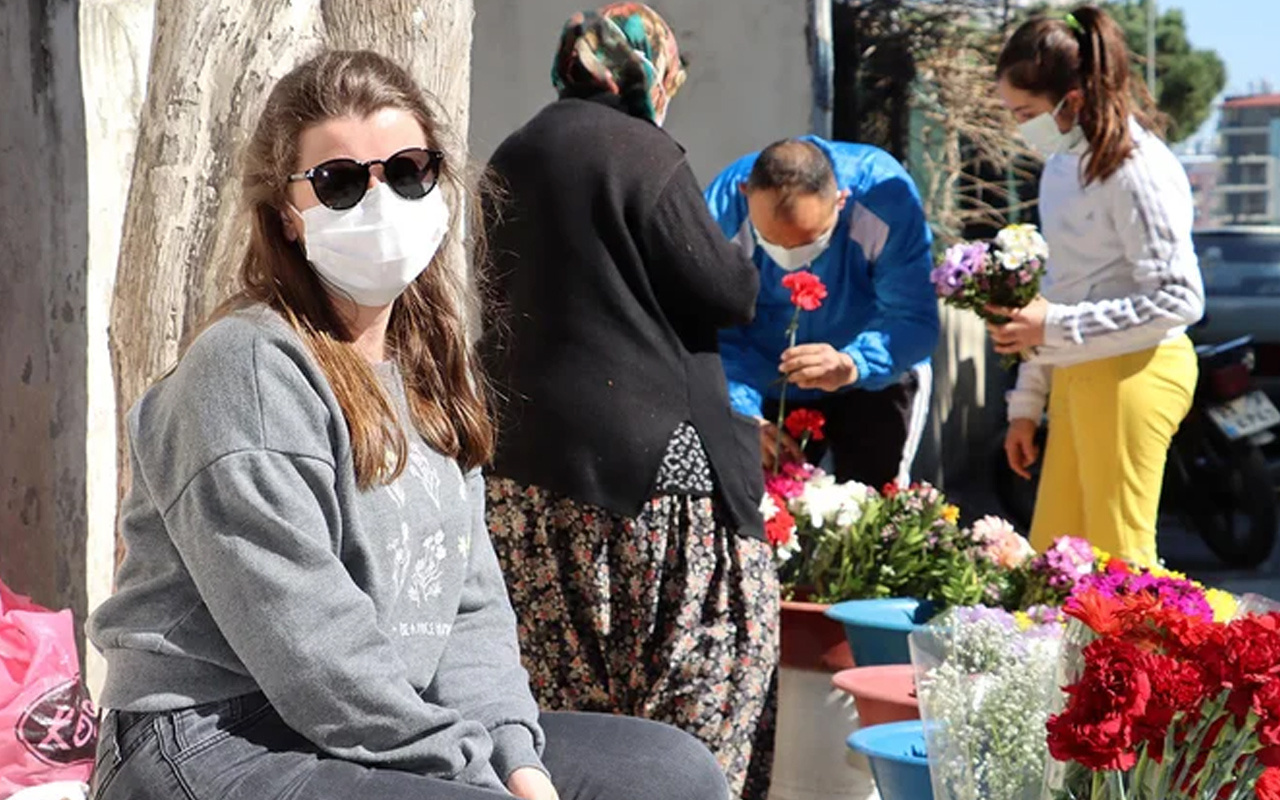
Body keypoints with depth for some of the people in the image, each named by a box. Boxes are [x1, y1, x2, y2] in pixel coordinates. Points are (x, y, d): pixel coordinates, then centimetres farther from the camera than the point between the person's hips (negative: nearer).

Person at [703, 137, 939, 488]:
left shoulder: (886, 194, -29)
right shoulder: (721, 212, -25)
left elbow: (914, 322, -28)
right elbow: (713, 335, -21)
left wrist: (851, 366, -47)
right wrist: (743, 416, -36)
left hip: (874, 382, -1)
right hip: (767, 392, 1)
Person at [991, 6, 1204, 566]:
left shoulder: (1136, 169, -14)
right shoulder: (1064, 165, 13)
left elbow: (1178, 300, -17)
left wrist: (1055, 328, -20)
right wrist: (1027, 404, 18)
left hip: (1131, 373, -9)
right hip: (1076, 379, 9)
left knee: (1119, 562, -3)